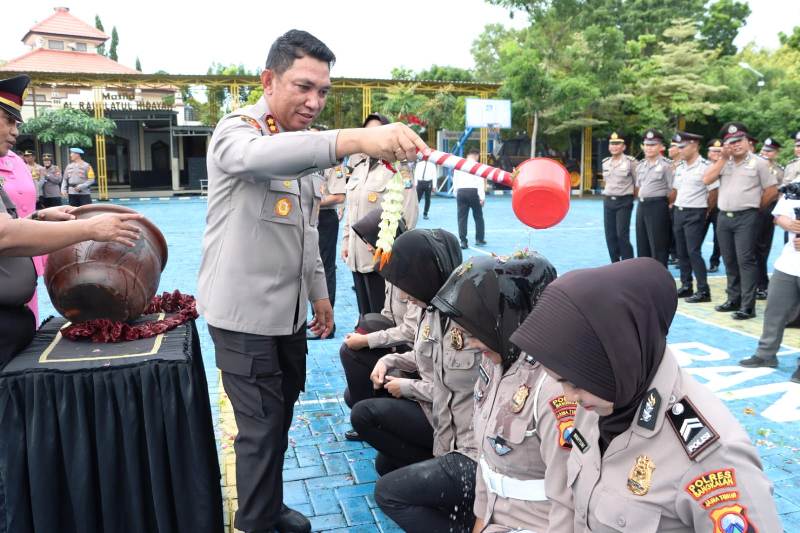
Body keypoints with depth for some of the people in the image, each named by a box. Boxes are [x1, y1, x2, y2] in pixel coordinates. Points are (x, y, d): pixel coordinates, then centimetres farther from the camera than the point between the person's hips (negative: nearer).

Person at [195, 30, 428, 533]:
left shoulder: (303, 146, 12)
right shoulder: (237, 129, -13)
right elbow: (256, 156, -41)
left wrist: (318, 291, 16)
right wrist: (355, 139, -54)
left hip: (289, 311, 8)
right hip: (245, 312, -8)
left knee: (280, 418, 18)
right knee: (261, 426, 0)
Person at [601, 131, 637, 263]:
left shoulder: (630, 161, -8)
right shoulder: (605, 162, 9)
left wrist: (632, 196, -2)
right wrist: (607, 195, 16)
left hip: (624, 202, -6)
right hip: (608, 201, 6)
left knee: (622, 235, -10)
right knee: (610, 236, 6)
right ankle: (615, 265, 17)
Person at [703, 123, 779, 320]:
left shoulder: (758, 163, -2)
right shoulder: (724, 162, 11)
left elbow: (772, 191, -1)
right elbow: (706, 180, -2)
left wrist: (754, 206, 5)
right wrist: (723, 158, -5)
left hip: (746, 218, -5)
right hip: (724, 217, 5)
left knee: (746, 261, -7)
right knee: (730, 261, 11)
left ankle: (748, 306, -4)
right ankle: (733, 300, 22)